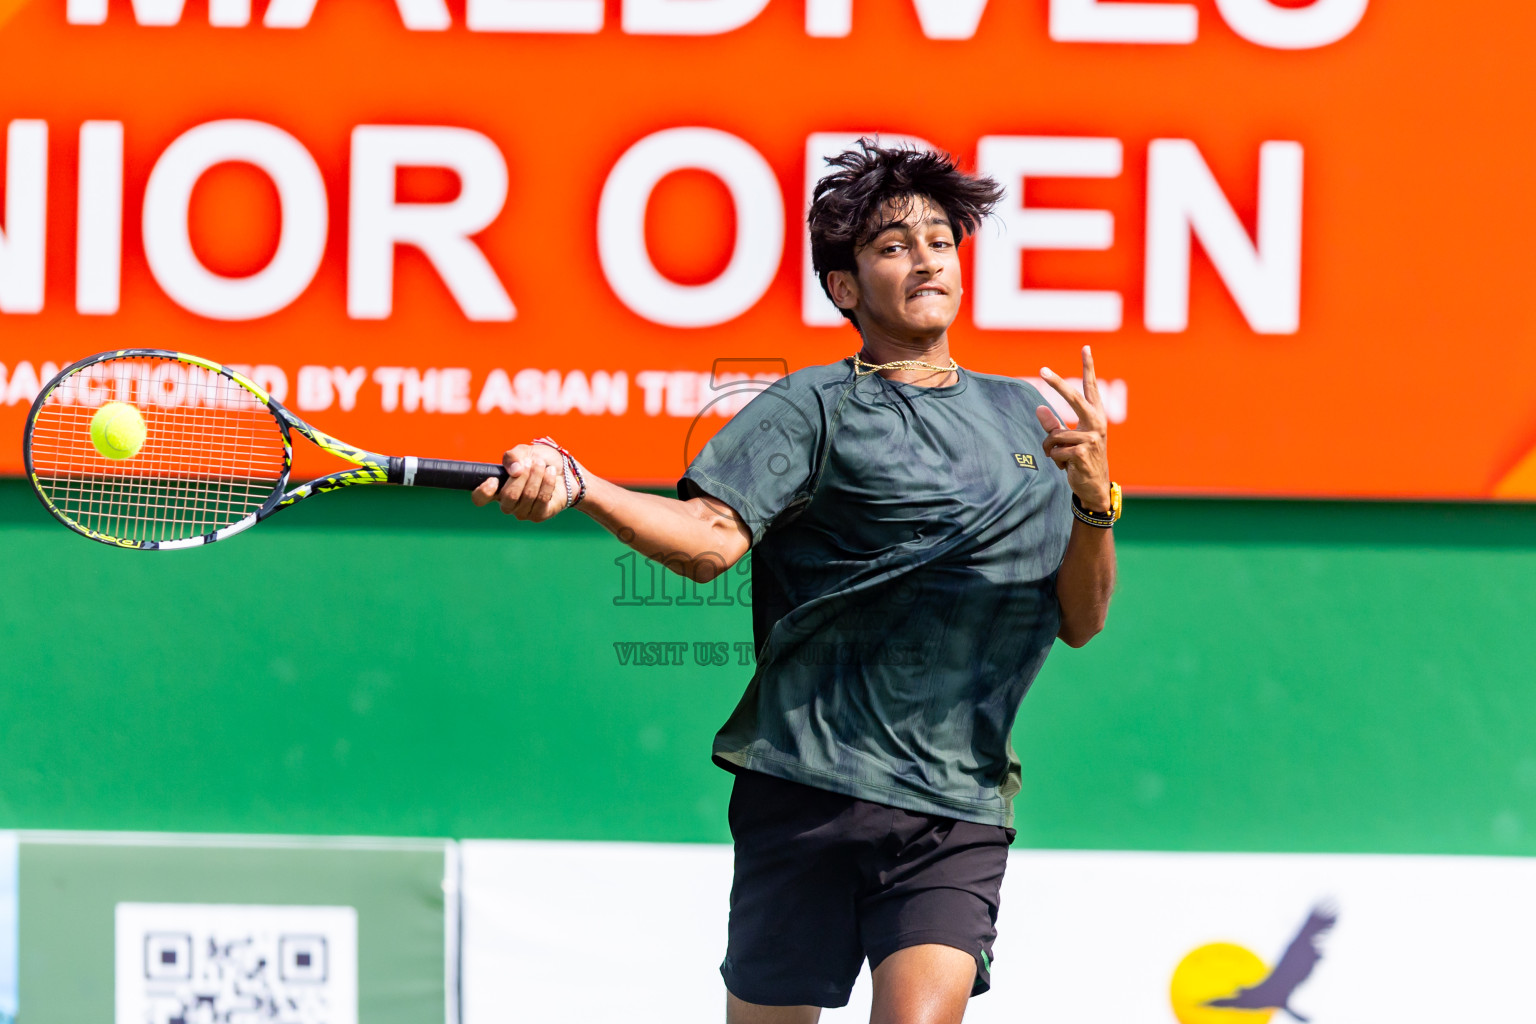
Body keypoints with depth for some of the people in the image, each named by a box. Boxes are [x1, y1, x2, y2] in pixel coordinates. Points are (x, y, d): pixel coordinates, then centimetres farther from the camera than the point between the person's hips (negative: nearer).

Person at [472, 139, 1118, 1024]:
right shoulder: (814, 408, 2)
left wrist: (1094, 498, -4)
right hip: (808, 790, -2)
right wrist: (574, 485, -31)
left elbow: (1081, 621, 15)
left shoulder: (1022, 418, 16)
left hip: (958, 813, 2)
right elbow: (709, 540, -14)